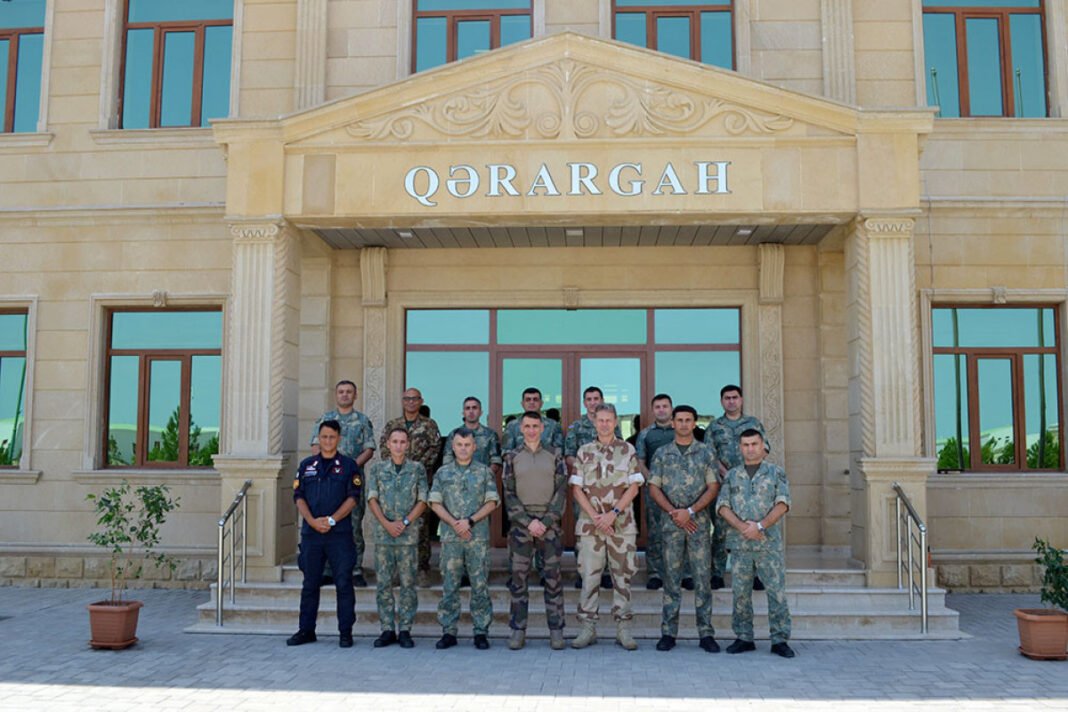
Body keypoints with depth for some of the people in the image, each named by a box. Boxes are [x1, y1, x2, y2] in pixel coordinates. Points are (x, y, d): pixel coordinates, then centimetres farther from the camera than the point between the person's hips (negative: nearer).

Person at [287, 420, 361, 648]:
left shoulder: (349, 466, 4)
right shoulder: (306, 465, 12)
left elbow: (353, 497, -3)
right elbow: (299, 497, 6)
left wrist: (332, 520, -13)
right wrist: (312, 521, -9)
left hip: (340, 533, -3)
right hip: (310, 533, 3)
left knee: (344, 584, -1)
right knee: (310, 584, 9)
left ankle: (346, 631, 5)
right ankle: (306, 630, 18)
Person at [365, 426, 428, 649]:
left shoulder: (417, 469, 5)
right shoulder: (377, 468, 8)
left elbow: (423, 501, 1)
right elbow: (372, 499, 3)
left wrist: (405, 522, -11)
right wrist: (387, 524, -9)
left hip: (409, 534, -1)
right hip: (383, 533, 1)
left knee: (408, 583, 0)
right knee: (384, 583, 3)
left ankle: (405, 630, 7)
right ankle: (387, 629, 11)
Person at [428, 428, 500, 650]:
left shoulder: (484, 472, 6)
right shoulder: (443, 473, 9)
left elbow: (492, 502, 1)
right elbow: (435, 503, 4)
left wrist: (470, 521, -11)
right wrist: (454, 523, -9)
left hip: (478, 536, -1)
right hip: (450, 537, 1)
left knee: (480, 585, 0)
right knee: (449, 585, 3)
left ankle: (481, 632, 7)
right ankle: (448, 631, 10)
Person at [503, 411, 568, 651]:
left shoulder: (554, 456, 6)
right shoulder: (512, 457, 7)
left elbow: (561, 491, 1)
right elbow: (509, 495, 2)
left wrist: (546, 522, -10)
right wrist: (528, 522, -10)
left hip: (550, 524, 0)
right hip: (520, 524, 0)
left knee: (552, 577, 1)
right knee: (518, 578, 2)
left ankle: (556, 631, 8)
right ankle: (518, 630, 9)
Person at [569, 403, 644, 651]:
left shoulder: (627, 450, 4)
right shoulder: (584, 452, 6)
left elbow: (634, 487, -2)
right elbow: (576, 489, 2)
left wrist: (613, 513, -13)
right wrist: (595, 517, -10)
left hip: (622, 523, -1)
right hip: (590, 524, 1)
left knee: (622, 575, 4)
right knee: (589, 575, 1)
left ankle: (623, 628, 11)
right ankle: (588, 628, 9)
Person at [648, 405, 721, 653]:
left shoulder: (706, 452, 6)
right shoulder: (662, 453, 9)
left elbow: (713, 488, 0)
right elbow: (654, 487, 4)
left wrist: (690, 511, -11)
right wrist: (674, 512, -9)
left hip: (699, 521, 0)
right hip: (671, 522, 1)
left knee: (703, 577, -1)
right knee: (672, 578, 3)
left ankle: (706, 634, 5)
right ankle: (668, 633, 8)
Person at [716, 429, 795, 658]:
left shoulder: (776, 473, 7)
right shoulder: (732, 476, 13)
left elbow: (782, 504, -4)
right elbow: (722, 506, 4)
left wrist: (760, 526, -15)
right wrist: (741, 526, -12)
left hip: (770, 542, -2)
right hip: (739, 543, 2)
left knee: (777, 590, -3)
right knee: (740, 592, 5)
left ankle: (780, 640, 5)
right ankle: (744, 638, 14)